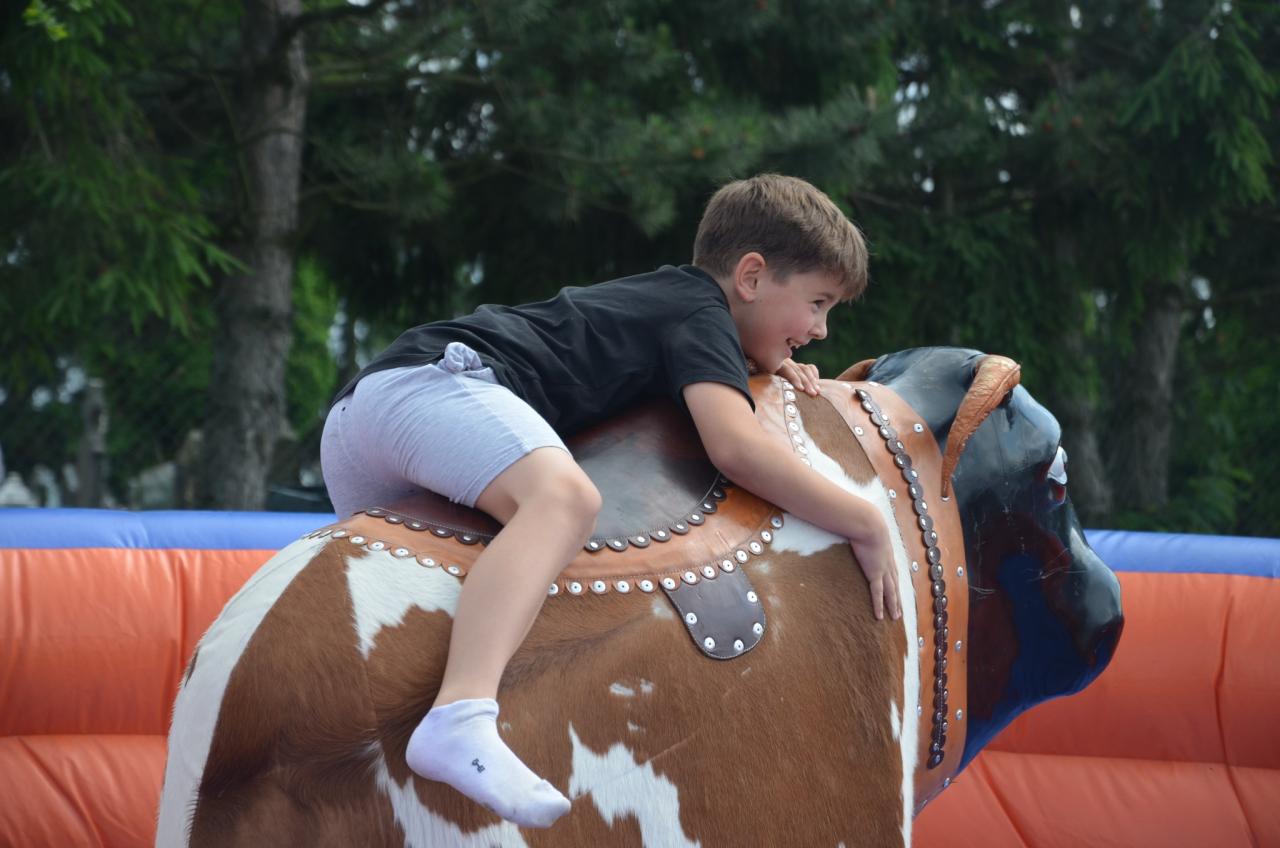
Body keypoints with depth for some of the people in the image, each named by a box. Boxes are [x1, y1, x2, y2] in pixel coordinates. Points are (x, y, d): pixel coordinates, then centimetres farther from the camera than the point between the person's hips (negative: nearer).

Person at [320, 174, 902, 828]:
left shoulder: (658, 295, 28)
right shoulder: (700, 310, 2)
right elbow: (735, 444, -14)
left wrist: (767, 361, 31)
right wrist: (866, 524, -6)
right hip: (428, 381, -10)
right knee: (564, 497, -35)